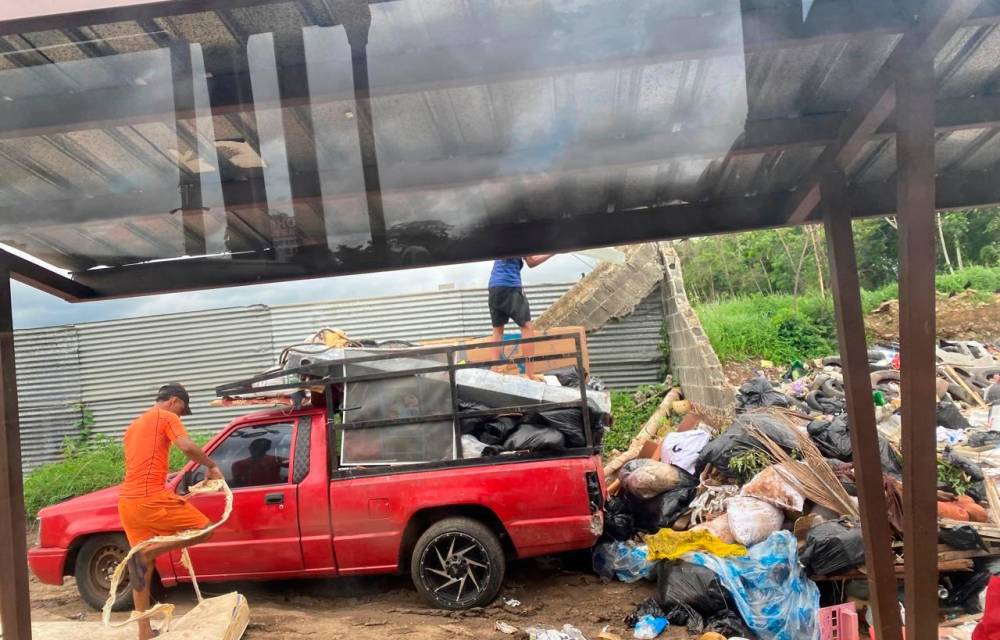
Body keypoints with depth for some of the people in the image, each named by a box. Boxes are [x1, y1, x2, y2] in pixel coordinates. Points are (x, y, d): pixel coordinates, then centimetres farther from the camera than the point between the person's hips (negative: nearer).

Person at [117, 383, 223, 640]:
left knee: (143, 569, 15)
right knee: (203, 528, 2)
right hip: (151, 499, -9)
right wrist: (212, 466, -4)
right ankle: (148, 552, -12)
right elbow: (187, 446, -17)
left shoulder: (134, 425, 26)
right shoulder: (167, 417, 0)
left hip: (127, 502, 9)